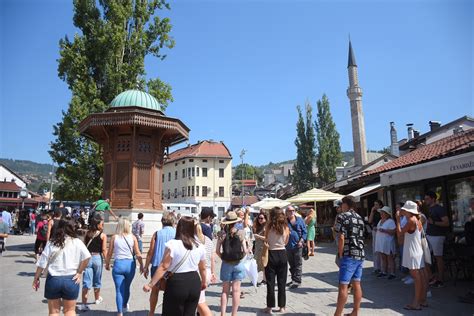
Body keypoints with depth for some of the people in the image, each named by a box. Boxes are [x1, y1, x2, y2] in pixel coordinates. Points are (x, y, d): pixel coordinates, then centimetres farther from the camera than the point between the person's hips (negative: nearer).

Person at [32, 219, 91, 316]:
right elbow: (87, 257, -18)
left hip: (53, 279, 1)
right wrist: (79, 272, -7)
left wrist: (36, 278, 9)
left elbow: (42, 263, -2)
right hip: (71, 280, -1)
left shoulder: (51, 243, -3)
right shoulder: (77, 242, -6)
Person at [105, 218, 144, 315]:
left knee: (119, 290, 5)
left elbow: (109, 253, 2)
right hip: (130, 264, 2)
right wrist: (141, 265, 9)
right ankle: (125, 305, 45)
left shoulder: (114, 237, -2)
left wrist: (107, 264, 18)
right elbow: (137, 253, -2)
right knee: (127, 287, 22)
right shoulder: (132, 237, -3)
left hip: (118, 264, -2)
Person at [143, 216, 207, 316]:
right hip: (194, 283, 4)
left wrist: (150, 284, -7)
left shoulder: (172, 244, -11)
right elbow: (203, 268, 14)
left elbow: (164, 267, -13)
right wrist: (204, 283, 31)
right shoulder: (200, 246, 4)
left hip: (177, 283, -4)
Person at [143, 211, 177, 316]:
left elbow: (150, 252, -3)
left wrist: (146, 267, 6)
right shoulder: (177, 234, -5)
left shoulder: (157, 234, -3)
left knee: (155, 290, 18)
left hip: (157, 265, 1)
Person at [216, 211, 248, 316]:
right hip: (238, 263, -1)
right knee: (236, 290, 8)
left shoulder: (222, 233, -7)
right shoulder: (240, 233, -7)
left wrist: (223, 258, 7)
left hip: (226, 264, 1)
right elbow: (245, 250, -7)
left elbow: (217, 251, -8)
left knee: (225, 290, 13)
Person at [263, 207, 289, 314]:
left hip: (271, 255, -2)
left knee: (270, 283, 7)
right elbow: (286, 242, 7)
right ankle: (282, 307, 19)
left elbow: (266, 240, -4)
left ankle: (270, 307, 13)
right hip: (282, 254, 3)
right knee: (282, 283, 12)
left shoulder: (269, 227, -12)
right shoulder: (286, 227, -4)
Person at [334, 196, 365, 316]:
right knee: (356, 284, 13)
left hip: (349, 255, -8)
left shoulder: (342, 216, -9)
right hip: (360, 254, 8)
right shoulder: (359, 218, 14)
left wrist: (340, 255, -7)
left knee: (343, 286, -4)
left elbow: (341, 238, -15)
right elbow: (360, 236, 16)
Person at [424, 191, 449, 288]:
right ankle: (432, 277, 15)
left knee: (438, 257, 0)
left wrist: (433, 222, -26)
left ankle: (440, 280, 11)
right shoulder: (429, 209, 14)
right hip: (428, 235, 8)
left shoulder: (440, 209, -11)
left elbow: (446, 223, -19)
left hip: (437, 236, -8)